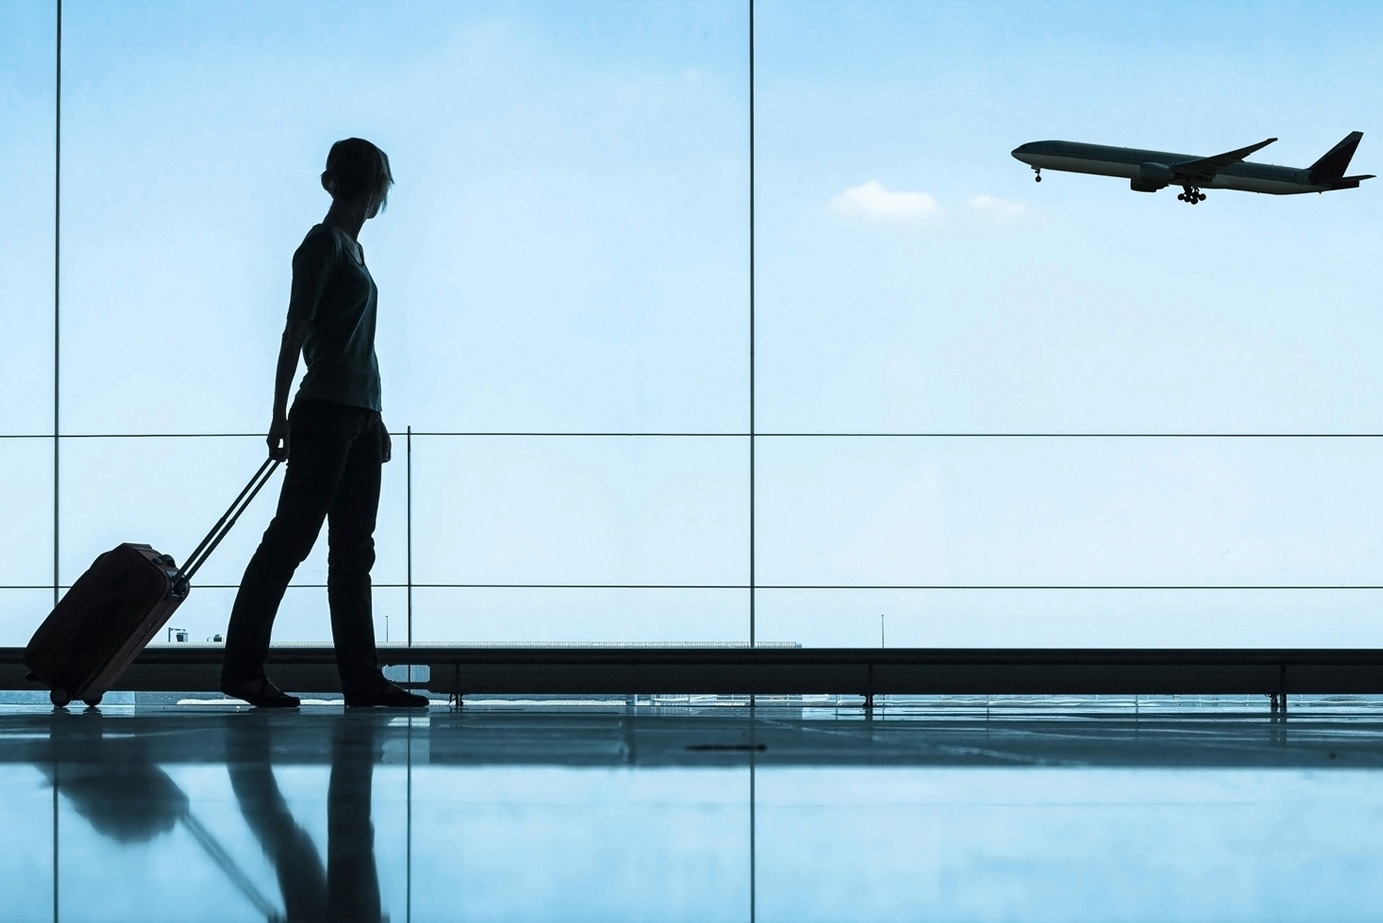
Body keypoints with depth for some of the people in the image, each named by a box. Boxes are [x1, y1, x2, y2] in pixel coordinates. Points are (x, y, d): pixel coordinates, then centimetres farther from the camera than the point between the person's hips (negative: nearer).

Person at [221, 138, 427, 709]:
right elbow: (296, 332, -12)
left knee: (353, 550, 7)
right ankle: (242, 668, -4)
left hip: (358, 415, 9)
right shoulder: (323, 243, -8)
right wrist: (281, 417, -15)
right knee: (291, 537, -7)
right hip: (324, 411, -9)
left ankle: (362, 680, 7)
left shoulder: (350, 248, 18)